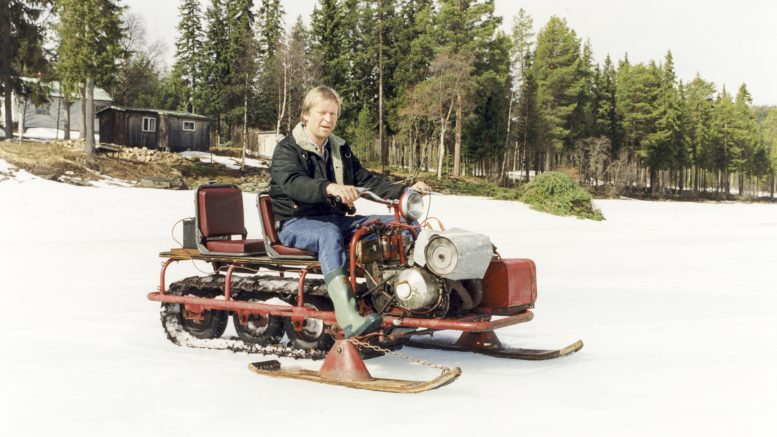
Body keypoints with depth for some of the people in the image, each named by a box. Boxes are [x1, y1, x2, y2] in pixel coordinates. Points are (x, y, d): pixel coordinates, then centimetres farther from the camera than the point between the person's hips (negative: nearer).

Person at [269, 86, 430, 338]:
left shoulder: (341, 150, 18)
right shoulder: (287, 149, -4)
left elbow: (366, 180, 14)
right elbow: (293, 184, -24)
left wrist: (404, 191, -2)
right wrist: (329, 187, -44)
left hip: (336, 219, 7)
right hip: (295, 223, -7)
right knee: (329, 234, -41)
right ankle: (349, 319, -56)